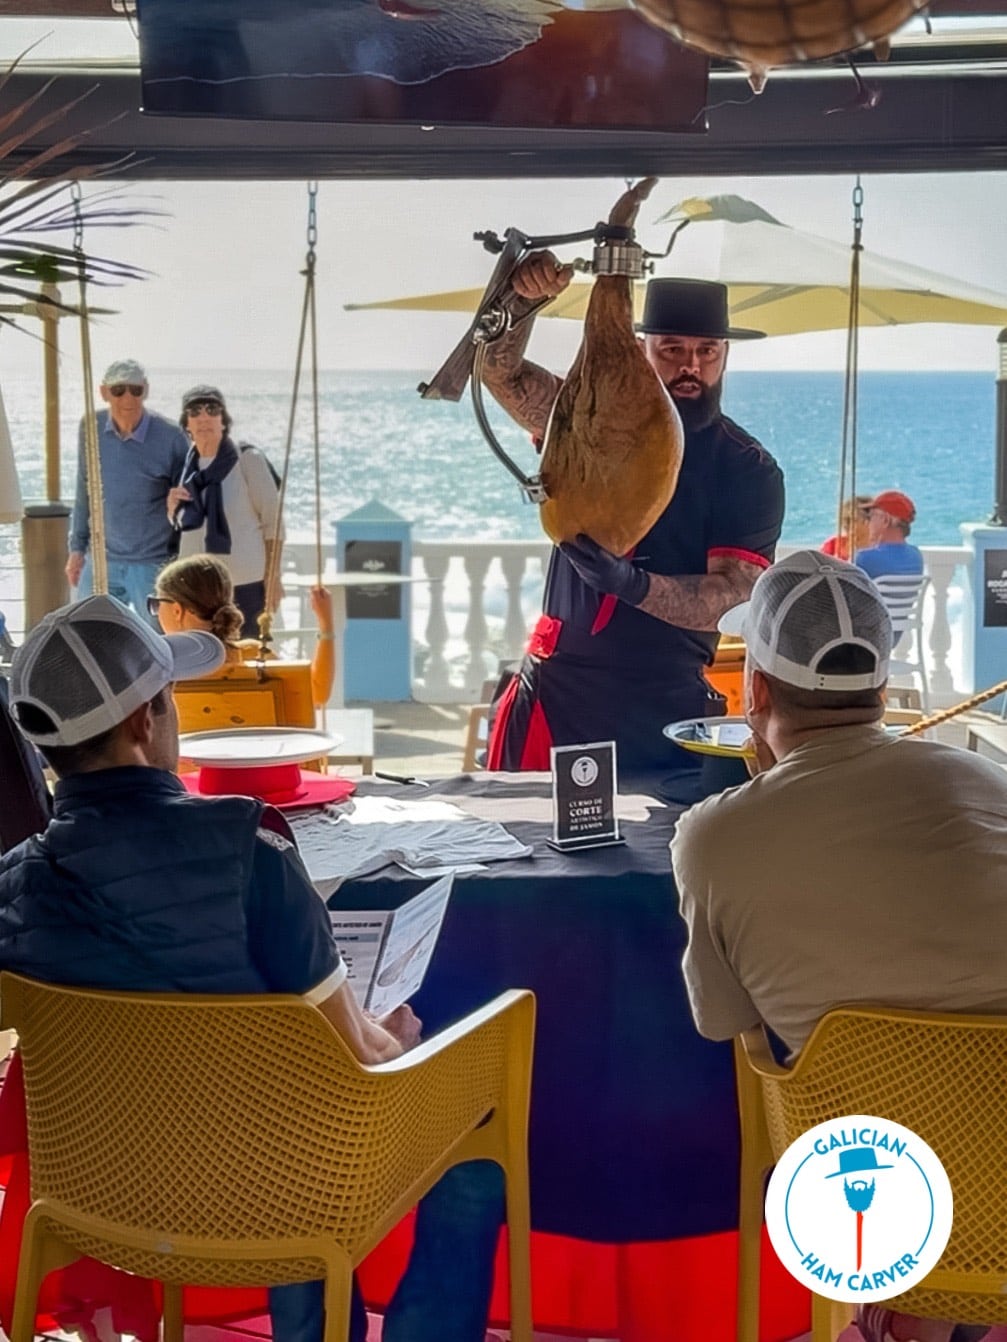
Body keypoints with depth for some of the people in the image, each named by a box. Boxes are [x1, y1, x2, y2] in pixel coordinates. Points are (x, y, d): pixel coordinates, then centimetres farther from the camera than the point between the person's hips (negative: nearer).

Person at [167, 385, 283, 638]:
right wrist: (172, 507, -2)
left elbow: (272, 521, -5)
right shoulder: (186, 465, 10)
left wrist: (273, 577, -9)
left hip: (244, 583, -5)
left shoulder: (248, 460, -5)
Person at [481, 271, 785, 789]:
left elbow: (732, 591, -11)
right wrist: (521, 298, -26)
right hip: (555, 695, 1)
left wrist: (633, 583, -29)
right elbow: (500, 370, -6)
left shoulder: (750, 470, 0)